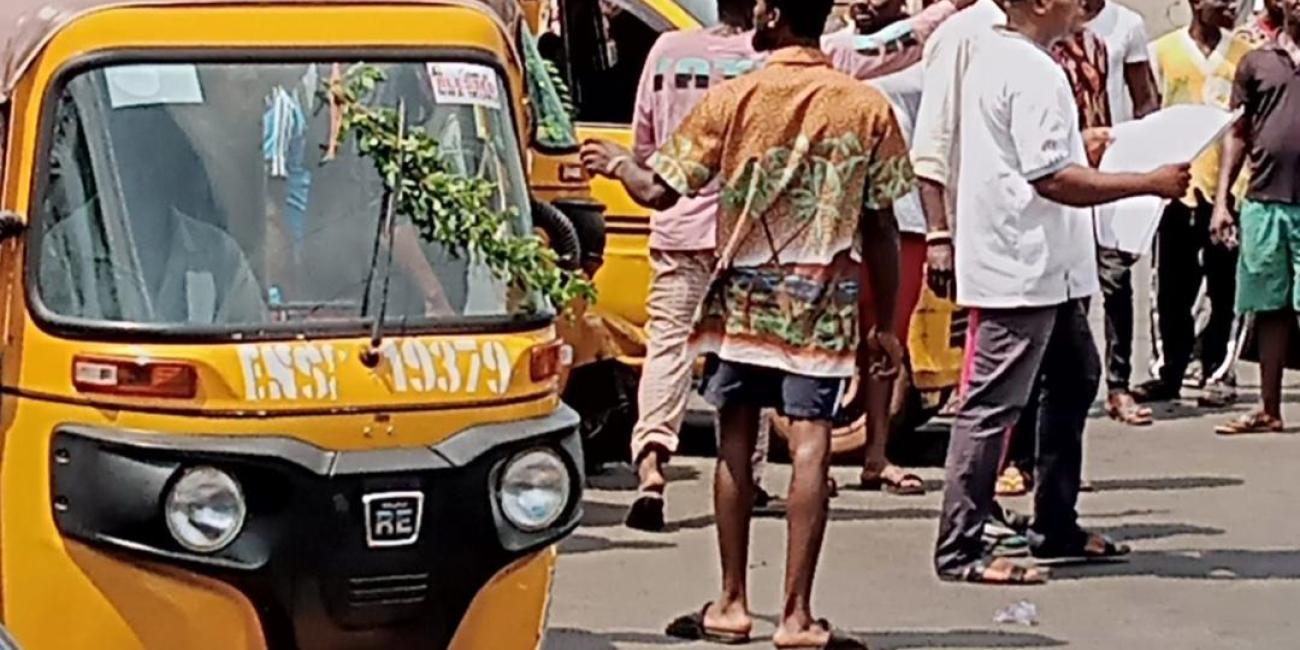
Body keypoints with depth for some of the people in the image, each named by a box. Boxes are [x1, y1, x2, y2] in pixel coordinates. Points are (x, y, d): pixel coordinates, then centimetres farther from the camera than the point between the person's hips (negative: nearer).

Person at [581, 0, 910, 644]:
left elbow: (658, 191, -3)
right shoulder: (867, 107, -1)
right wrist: (885, 324, 8)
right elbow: (881, 228, 1)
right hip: (826, 297, 0)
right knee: (809, 444, -4)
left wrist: (618, 162, 19)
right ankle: (796, 616, -6)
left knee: (736, 438, 12)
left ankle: (732, 604, 16)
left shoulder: (731, 99, -4)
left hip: (746, 291, 0)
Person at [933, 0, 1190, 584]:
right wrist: (1150, 183, -21)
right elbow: (1053, 179, -25)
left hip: (1042, 266, 11)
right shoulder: (1033, 75, -20)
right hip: (1021, 268, -11)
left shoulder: (993, 54, 11)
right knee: (992, 404, -6)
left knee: (1074, 378, 21)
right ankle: (959, 551, -1)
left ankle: (1055, 526, 29)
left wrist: (1078, 144, 19)